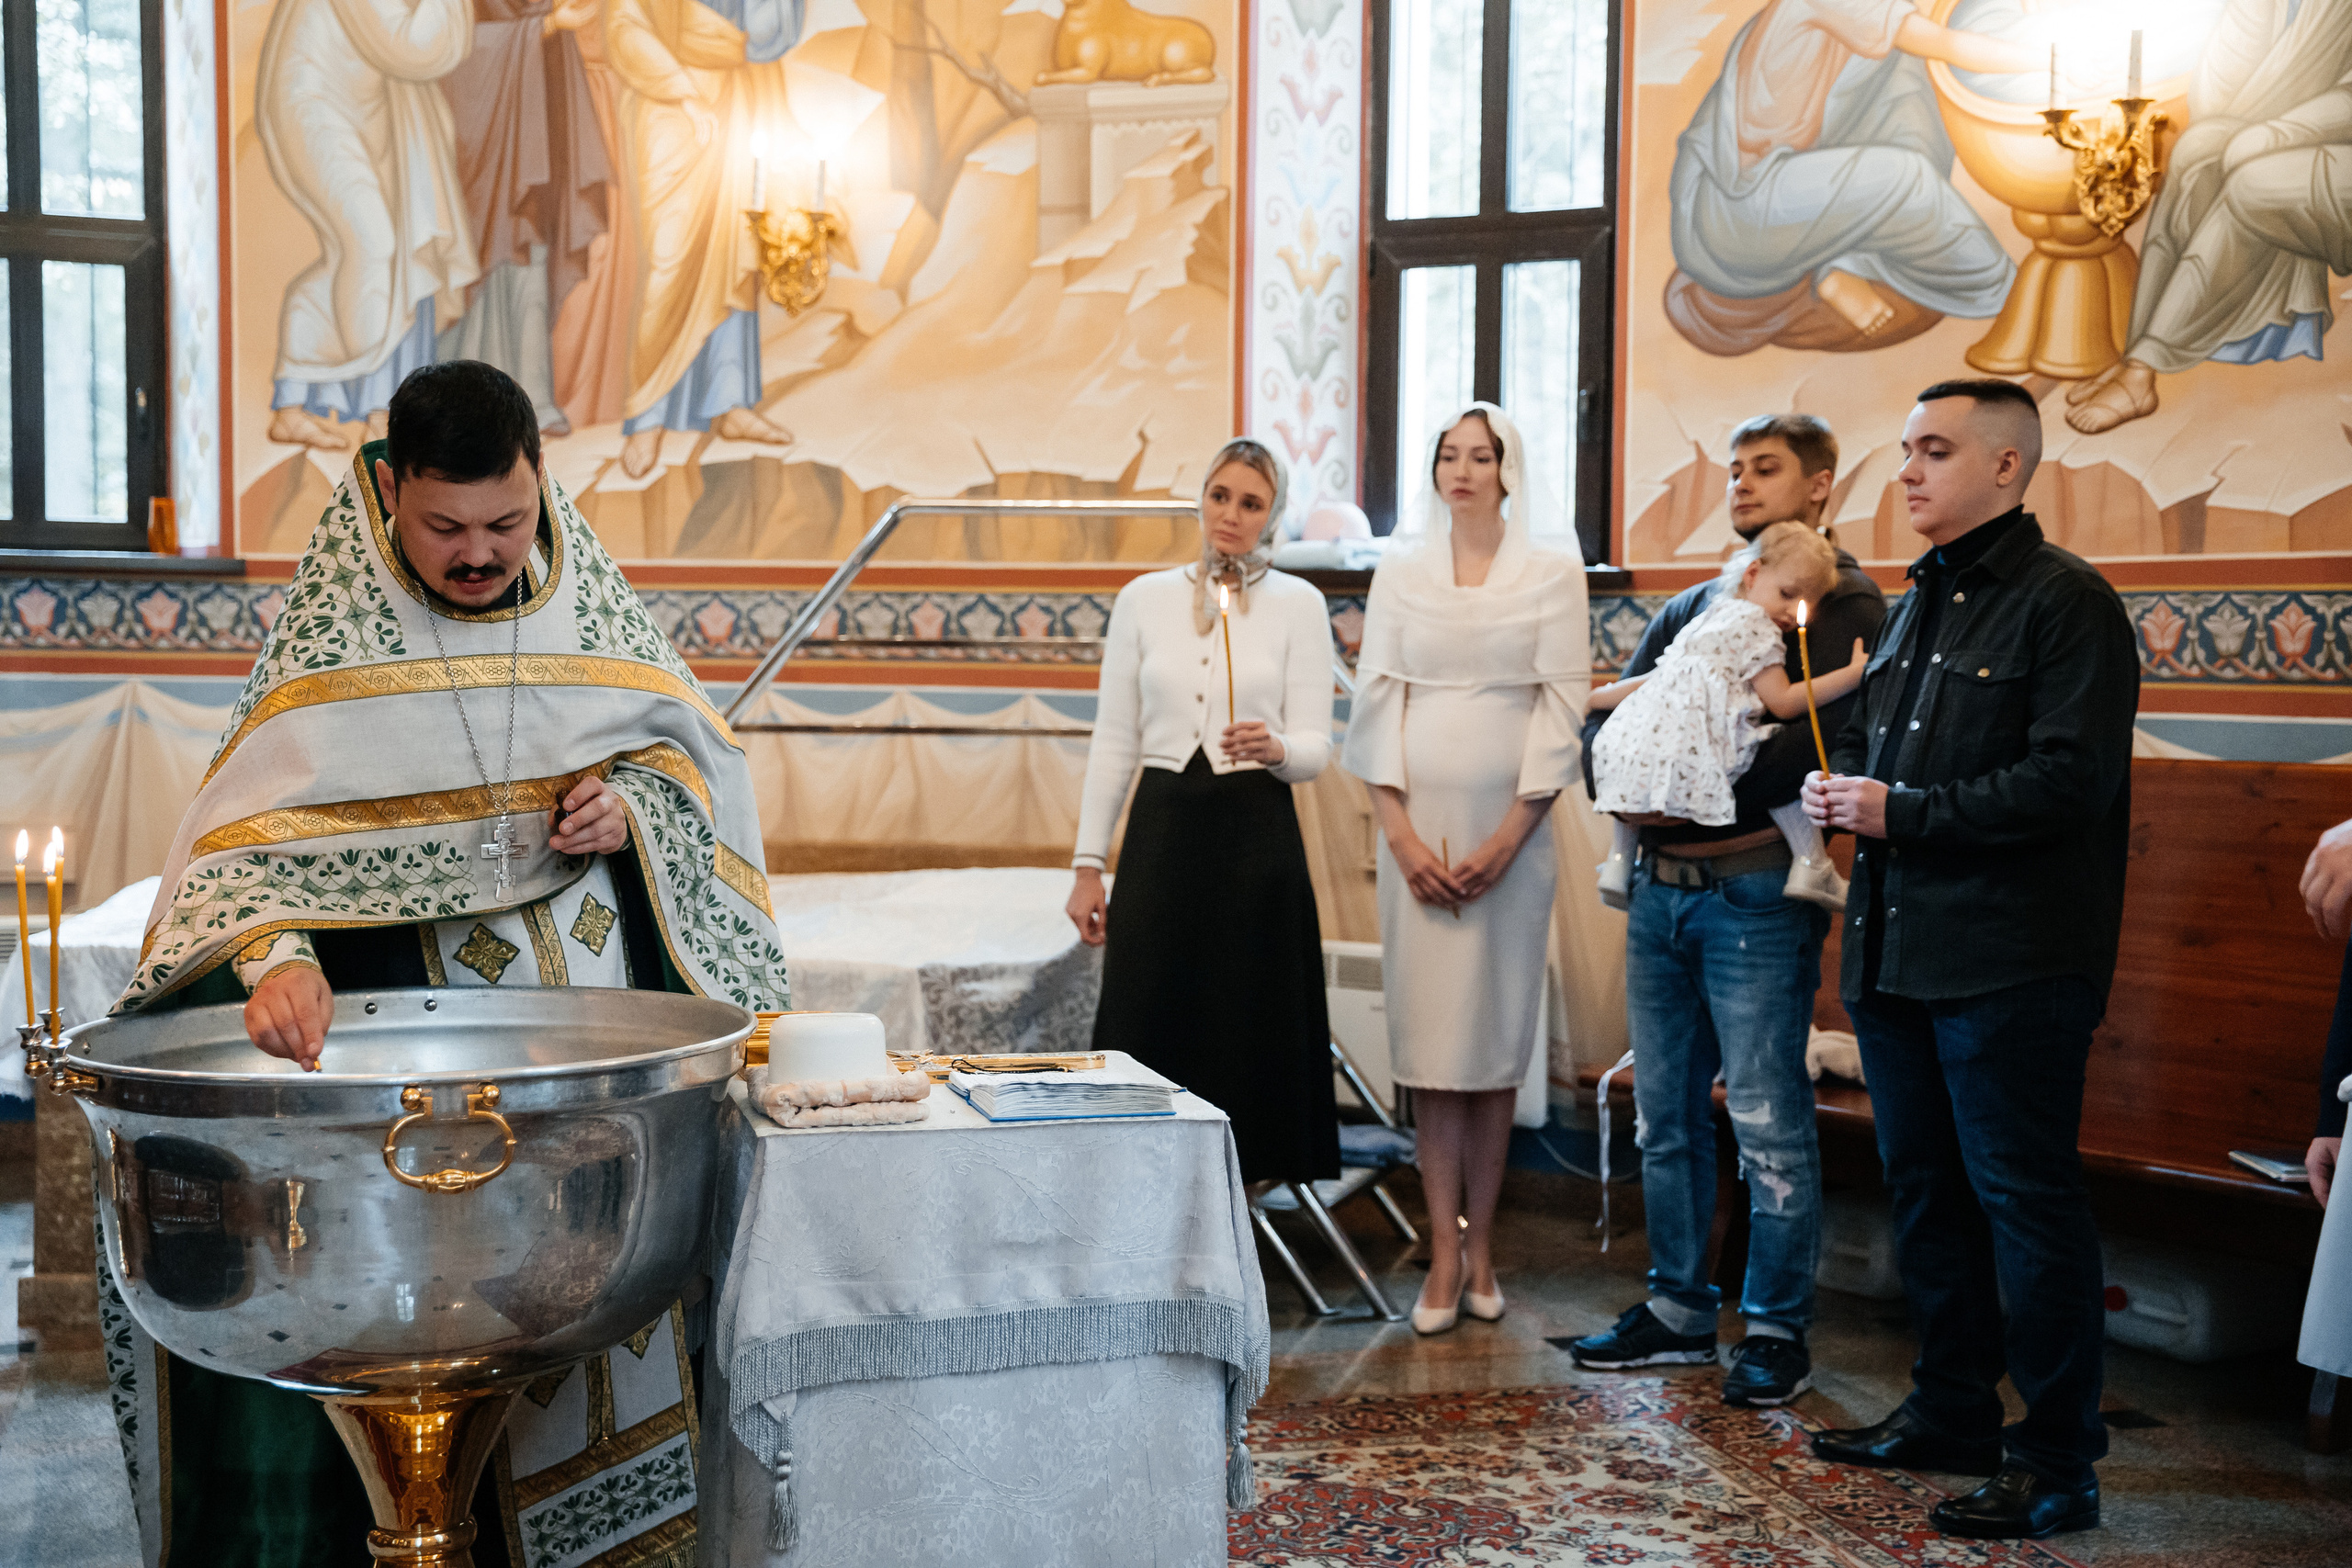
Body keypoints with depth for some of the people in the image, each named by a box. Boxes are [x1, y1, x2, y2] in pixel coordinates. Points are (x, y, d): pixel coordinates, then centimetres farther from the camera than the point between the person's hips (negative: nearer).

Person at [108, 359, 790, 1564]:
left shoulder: (586, 604, 4)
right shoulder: (333, 632, -4)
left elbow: (693, 749, 13)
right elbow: (253, 826, -10)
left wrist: (634, 808, -9)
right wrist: (273, 952, -29)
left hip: (595, 992, 2)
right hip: (400, 1003, -2)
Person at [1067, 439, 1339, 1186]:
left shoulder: (1298, 603, 3)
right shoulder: (1144, 599, 8)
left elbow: (1316, 748, -1)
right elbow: (1113, 740, 9)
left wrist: (1275, 748, -24)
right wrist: (1087, 863, 5)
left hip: (1256, 837, -1)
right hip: (1163, 831, 2)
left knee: (1247, 1033, 1)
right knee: (1150, 1031, 1)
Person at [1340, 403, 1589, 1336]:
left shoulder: (1552, 569, 4)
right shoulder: (1401, 568, 9)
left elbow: (1563, 704, -2)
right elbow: (1377, 697, 4)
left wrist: (1507, 837, -10)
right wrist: (1401, 832, -6)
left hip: (1508, 829, -1)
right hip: (1418, 828, 2)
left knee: (1496, 1037, 3)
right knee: (1427, 1036, 1)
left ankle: (1480, 1244, 13)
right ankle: (1445, 1255, 6)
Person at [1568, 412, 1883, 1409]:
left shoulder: (1844, 604, -2)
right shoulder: (1693, 606, 18)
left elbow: (1822, 743, -17)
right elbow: (1607, 719, 15)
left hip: (1755, 895, -6)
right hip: (1658, 888, 7)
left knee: (1767, 1120, -1)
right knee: (1667, 1112, 12)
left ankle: (1778, 1330, 13)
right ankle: (1680, 1309, 24)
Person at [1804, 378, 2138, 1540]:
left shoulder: (2065, 602, -9)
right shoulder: (1921, 599, 18)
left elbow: (2070, 780, -19)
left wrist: (1903, 811, -18)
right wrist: (1841, 784, 5)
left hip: (2009, 963, -9)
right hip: (1897, 950, 9)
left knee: (2024, 1198, -3)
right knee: (1923, 1186, 16)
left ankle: (2057, 1462, 9)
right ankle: (1951, 1413, 30)